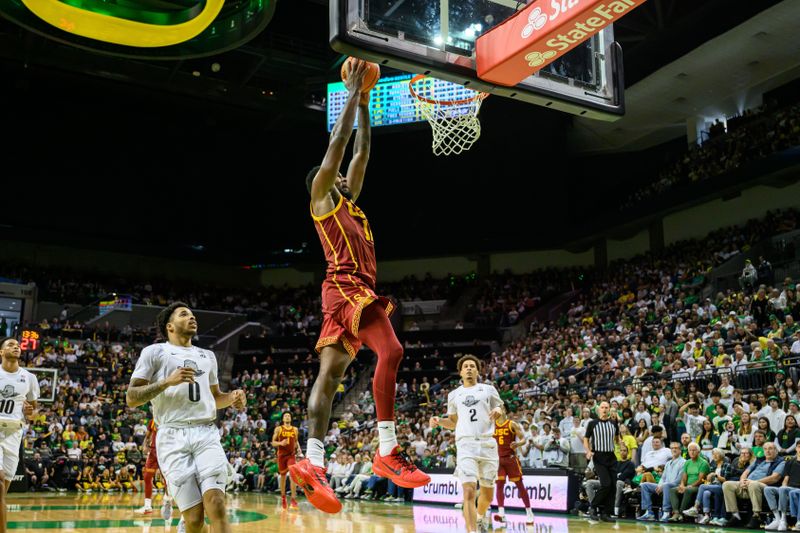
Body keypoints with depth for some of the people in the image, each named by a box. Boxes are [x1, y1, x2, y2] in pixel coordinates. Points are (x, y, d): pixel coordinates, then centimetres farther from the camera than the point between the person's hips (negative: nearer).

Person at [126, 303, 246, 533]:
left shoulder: (208, 356, 24)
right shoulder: (155, 352, 9)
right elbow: (131, 398, 2)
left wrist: (232, 398, 10)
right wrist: (167, 382, -12)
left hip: (207, 434, 3)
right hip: (173, 437, -3)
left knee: (216, 506, -16)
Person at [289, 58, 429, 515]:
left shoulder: (350, 202, 29)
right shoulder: (322, 196, 8)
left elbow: (362, 151, 33)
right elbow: (338, 143, 4)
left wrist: (365, 103, 34)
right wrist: (353, 91, 12)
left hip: (357, 292, 9)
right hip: (347, 289, -9)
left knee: (330, 374, -2)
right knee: (391, 350, -23)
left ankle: (313, 463, -8)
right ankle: (388, 452, -23)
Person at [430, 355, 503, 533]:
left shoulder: (488, 390, 12)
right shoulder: (454, 395, 17)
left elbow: (501, 416, 14)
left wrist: (498, 411, -9)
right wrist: (439, 421, 3)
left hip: (487, 443, 1)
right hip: (465, 445, -1)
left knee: (487, 492, 12)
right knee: (469, 492, -17)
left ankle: (481, 517, 43)